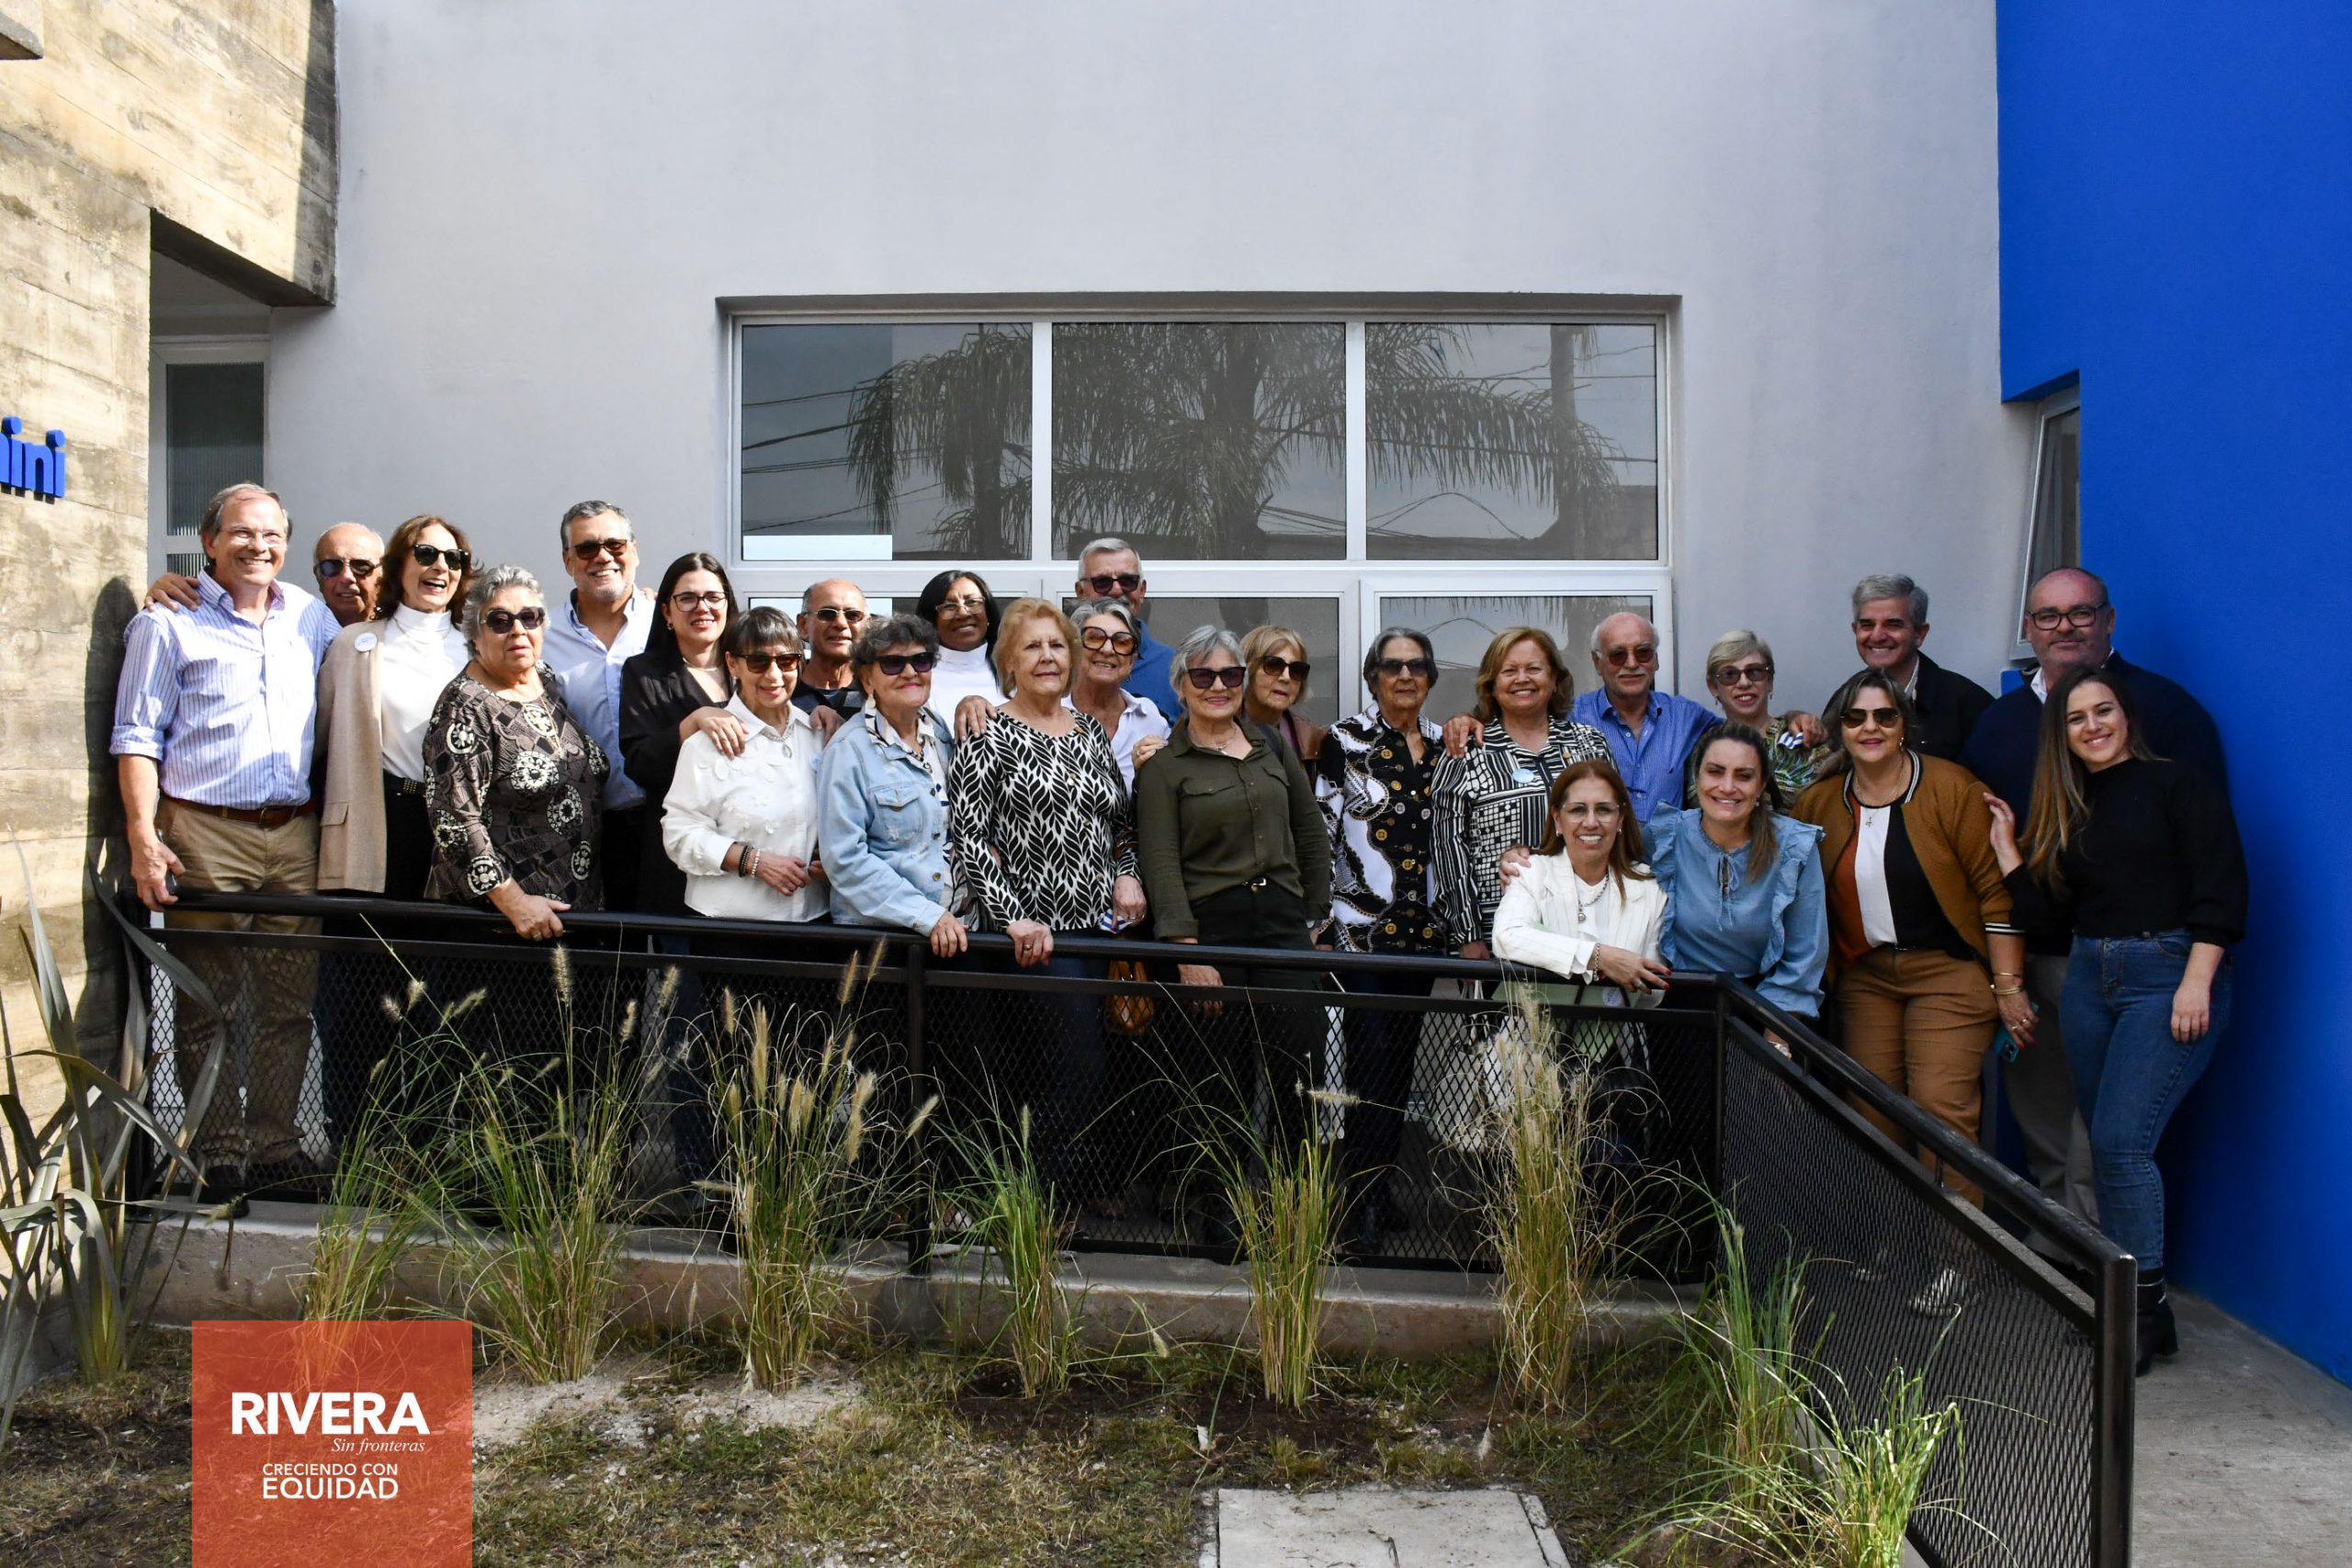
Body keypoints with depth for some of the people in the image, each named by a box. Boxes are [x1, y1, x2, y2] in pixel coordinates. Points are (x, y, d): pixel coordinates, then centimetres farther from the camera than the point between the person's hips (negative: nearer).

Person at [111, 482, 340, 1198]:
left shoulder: (313, 619, 14)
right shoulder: (168, 623, 3)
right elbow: (137, 735, 0)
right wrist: (143, 835, -10)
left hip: (296, 831, 4)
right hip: (204, 834, -3)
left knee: (290, 1003, 5)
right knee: (210, 1003, 2)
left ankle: (275, 1145, 15)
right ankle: (218, 1155, 10)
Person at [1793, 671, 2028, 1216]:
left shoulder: (1950, 788, -10)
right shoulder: (1817, 803, 4)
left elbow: (1995, 889, -9)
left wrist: (2008, 986, -10)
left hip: (1949, 970, -4)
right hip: (1865, 976, 5)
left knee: (1941, 1113, -10)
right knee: (1871, 1117, 3)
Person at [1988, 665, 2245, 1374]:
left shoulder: (2178, 784, -2)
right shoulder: (2066, 807, 14)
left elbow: (2221, 886, -10)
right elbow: (2045, 910, 9)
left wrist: (2197, 982, -17)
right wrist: (2003, 840, 6)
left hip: (2169, 976, -6)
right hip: (2088, 979, 6)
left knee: (2120, 1140, -14)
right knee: (2107, 1144, 8)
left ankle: (2144, 1307, -6)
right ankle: (2123, 1299, 17)